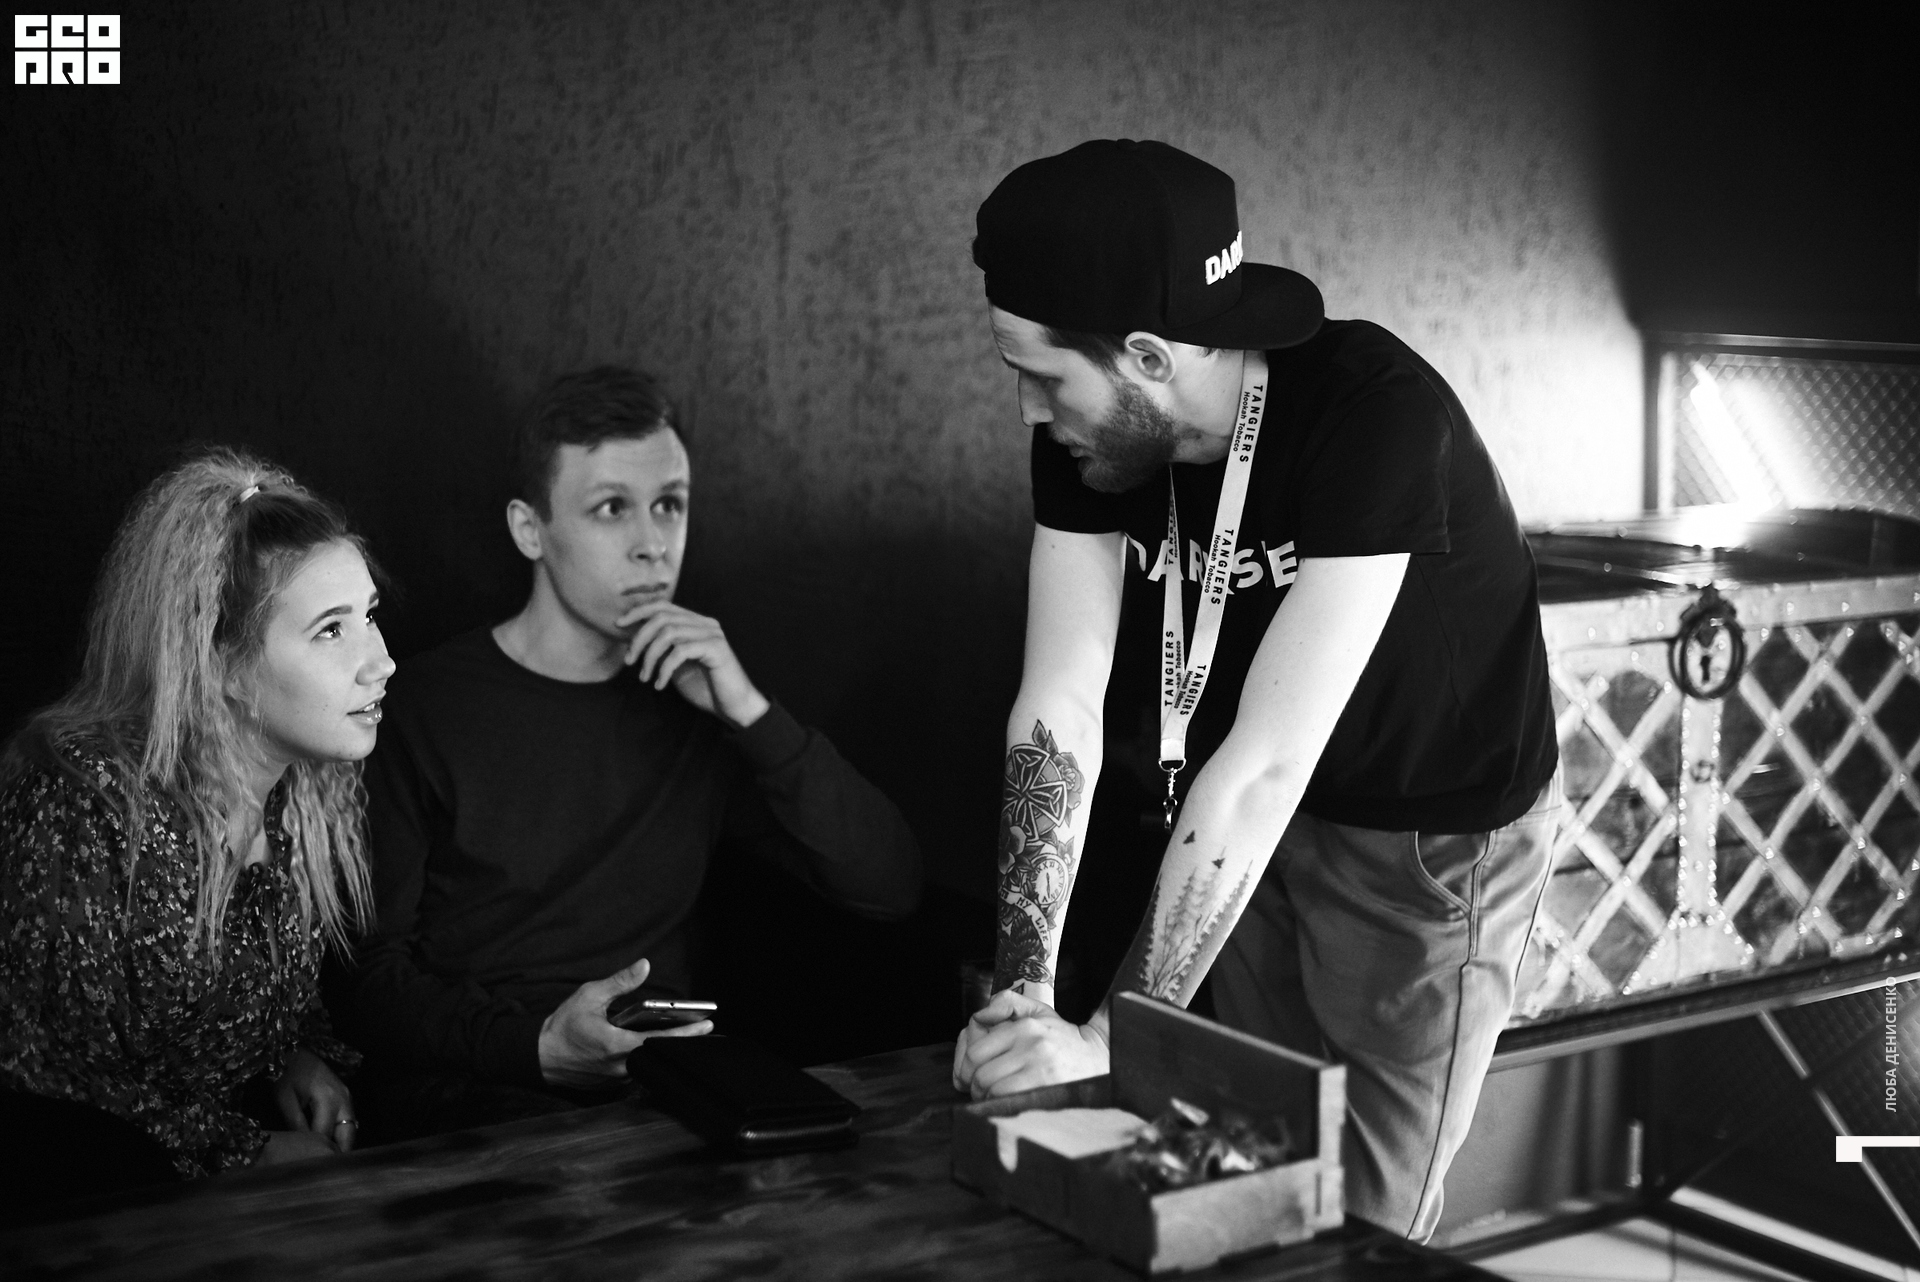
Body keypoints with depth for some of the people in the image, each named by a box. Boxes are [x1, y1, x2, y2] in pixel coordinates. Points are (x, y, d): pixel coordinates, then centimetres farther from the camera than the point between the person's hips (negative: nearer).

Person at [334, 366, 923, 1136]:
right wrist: (538, 1044, -22)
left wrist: (750, 715, -9)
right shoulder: (425, 708, -1)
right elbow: (369, 975, -4)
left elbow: (890, 889, 2)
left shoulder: (695, 702, 11)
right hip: (475, 1089, -4)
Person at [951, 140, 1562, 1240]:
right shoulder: (1092, 440, -14)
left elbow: (1269, 759, -36)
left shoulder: (1377, 415, -33)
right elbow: (1058, 711, -16)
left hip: (1436, 832, -5)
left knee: (1363, 1221, 2)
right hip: (1250, 824, 5)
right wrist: (1023, 995, -25)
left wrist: (1111, 1041, -35)